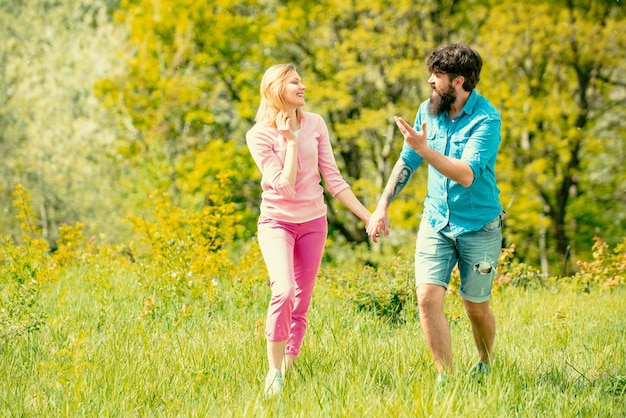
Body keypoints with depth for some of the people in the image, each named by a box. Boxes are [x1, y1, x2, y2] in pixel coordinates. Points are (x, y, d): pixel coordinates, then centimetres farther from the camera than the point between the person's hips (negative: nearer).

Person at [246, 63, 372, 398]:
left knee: (301, 304, 6)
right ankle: (274, 371, -13)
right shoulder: (259, 135, -11)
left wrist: (367, 216, -1)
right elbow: (284, 187, -18)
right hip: (277, 220, -4)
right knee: (283, 291, -24)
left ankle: (289, 367, 18)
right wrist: (291, 140, -19)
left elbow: (333, 180, 3)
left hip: (313, 222, 4)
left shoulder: (315, 124, -1)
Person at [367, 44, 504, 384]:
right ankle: (446, 378, -3)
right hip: (435, 221, 4)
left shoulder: (486, 119, -18)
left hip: (478, 226, -4)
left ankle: (485, 368, 35)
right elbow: (407, 162, 11)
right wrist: (381, 207, 5)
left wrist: (424, 149, -36)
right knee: (428, 297, -12)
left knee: (476, 306, 8)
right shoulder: (428, 110, -1)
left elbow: (466, 175, -28)